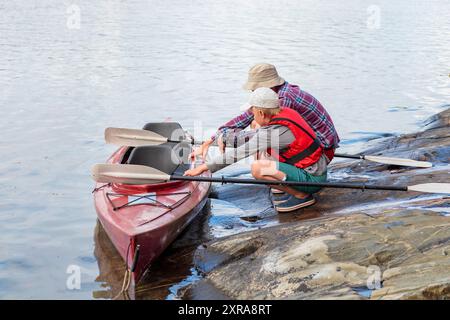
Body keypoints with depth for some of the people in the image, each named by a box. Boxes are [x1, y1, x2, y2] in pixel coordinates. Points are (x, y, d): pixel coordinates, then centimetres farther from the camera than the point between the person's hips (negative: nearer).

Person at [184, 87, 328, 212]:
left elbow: (239, 153, -20)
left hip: (312, 178, -9)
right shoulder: (284, 113, 4)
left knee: (258, 168, -22)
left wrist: (204, 167, -12)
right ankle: (297, 190, 12)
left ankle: (302, 195, -8)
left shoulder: (274, 131, -22)